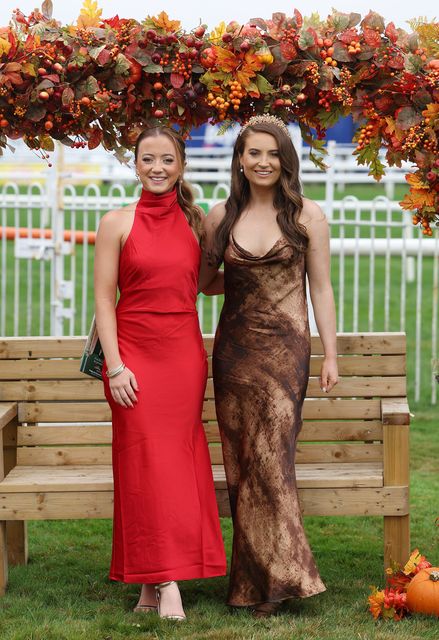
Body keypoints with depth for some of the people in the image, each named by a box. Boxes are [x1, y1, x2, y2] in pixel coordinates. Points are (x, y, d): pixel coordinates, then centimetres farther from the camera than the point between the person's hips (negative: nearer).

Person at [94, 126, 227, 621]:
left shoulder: (195, 222, 8)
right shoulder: (117, 223, 0)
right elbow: (104, 299, -3)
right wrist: (115, 365, -10)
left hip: (184, 353, 3)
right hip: (134, 352, -3)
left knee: (178, 457, 1)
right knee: (145, 460, -6)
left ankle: (154, 582, 7)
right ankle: (165, 583, -6)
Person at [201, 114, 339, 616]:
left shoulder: (307, 216, 2)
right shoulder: (220, 216, 8)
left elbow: (320, 288, 3)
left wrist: (330, 355, 1)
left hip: (285, 348, -3)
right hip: (233, 348, 3)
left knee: (269, 455, -12)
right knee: (242, 461, 2)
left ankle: (276, 575, -6)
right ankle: (255, 579, 8)